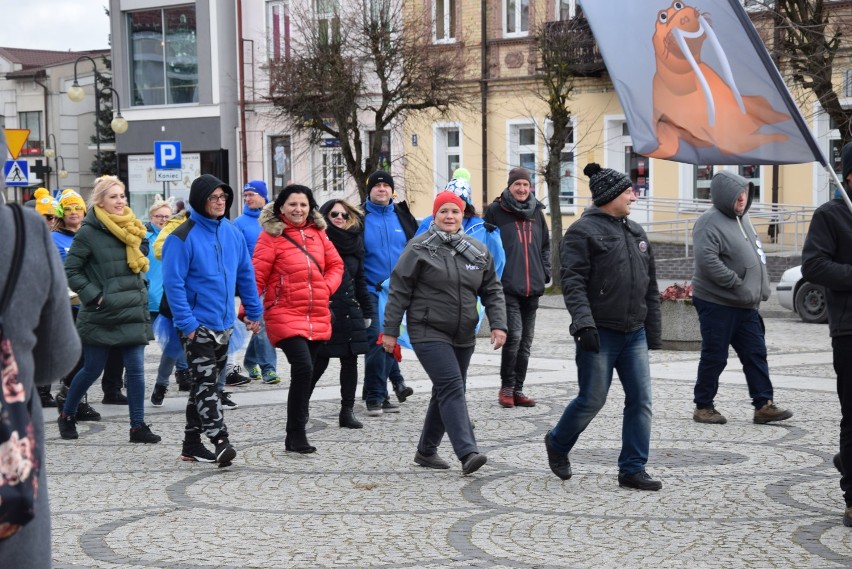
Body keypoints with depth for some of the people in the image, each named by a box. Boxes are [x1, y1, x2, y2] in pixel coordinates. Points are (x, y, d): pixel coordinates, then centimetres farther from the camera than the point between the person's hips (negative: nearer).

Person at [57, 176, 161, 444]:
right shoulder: (89, 232, -8)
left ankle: (138, 426, 5)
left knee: (136, 369, -1)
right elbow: (70, 270, -7)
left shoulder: (133, 229, 9)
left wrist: (140, 289, 8)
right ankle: (67, 415, 27)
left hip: (133, 311, 5)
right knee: (92, 369, 5)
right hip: (101, 315, -5)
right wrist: (93, 296, -13)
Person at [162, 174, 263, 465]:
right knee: (205, 383, -12)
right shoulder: (182, 237, -11)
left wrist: (254, 312, 11)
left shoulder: (233, 233, 7)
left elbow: (246, 275, 14)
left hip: (224, 323, 7)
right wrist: (186, 322, -19)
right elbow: (173, 283, -14)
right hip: (198, 325, -7)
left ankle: (192, 443, 22)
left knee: (206, 383, 13)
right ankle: (220, 441, -18)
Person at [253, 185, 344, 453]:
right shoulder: (271, 236, -5)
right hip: (285, 315, -6)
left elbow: (335, 264, 19)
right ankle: (296, 434, -9)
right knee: (303, 368, -19)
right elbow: (256, 276, -8)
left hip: (317, 317, 6)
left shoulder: (317, 233, 10)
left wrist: (327, 287, 1)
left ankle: (296, 434, 24)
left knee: (305, 372, 11)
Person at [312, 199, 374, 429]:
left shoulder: (354, 243, 15)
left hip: (350, 310, 6)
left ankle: (348, 411, 11)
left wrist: (367, 311, 16)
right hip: (324, 310, -6)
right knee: (320, 361, -3)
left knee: (350, 361, 5)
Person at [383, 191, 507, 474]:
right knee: (451, 388, -18)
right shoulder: (418, 248, -6)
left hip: (463, 336, 6)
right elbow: (399, 291, -5)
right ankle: (467, 453, -23)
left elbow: (492, 291, 10)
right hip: (429, 332, -6)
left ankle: (426, 450, 26)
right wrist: (390, 331, -6)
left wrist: (498, 324, -3)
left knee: (445, 392, 12)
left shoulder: (478, 251, 8)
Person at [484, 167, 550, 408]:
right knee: (514, 335, -15)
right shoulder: (496, 210, -1)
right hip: (507, 287, -5)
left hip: (532, 288, 6)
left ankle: (518, 390, 19)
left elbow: (545, 245, 21)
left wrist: (545, 272, 10)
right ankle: (506, 388, 1)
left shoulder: (536, 212, 13)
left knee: (526, 341, 9)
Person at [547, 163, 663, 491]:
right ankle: (557, 444, 27)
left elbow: (651, 287, 19)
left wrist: (654, 331, 17)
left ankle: (632, 470, 9)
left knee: (640, 401, 2)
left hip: (634, 334, 7)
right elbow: (573, 283, -15)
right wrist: (584, 323, -26)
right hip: (600, 334, -7)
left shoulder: (636, 232, 16)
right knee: (592, 400, 1)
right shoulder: (583, 231, -7)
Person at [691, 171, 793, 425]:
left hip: (745, 305, 8)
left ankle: (764, 405, 9)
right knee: (714, 357, 1)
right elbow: (707, 261, -26)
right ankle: (703, 407, 13)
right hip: (717, 303, -8)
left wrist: (758, 292, 14)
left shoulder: (742, 218, 13)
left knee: (756, 354, 6)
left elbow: (754, 255, 24)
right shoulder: (710, 222, -16)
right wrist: (739, 285, -22)